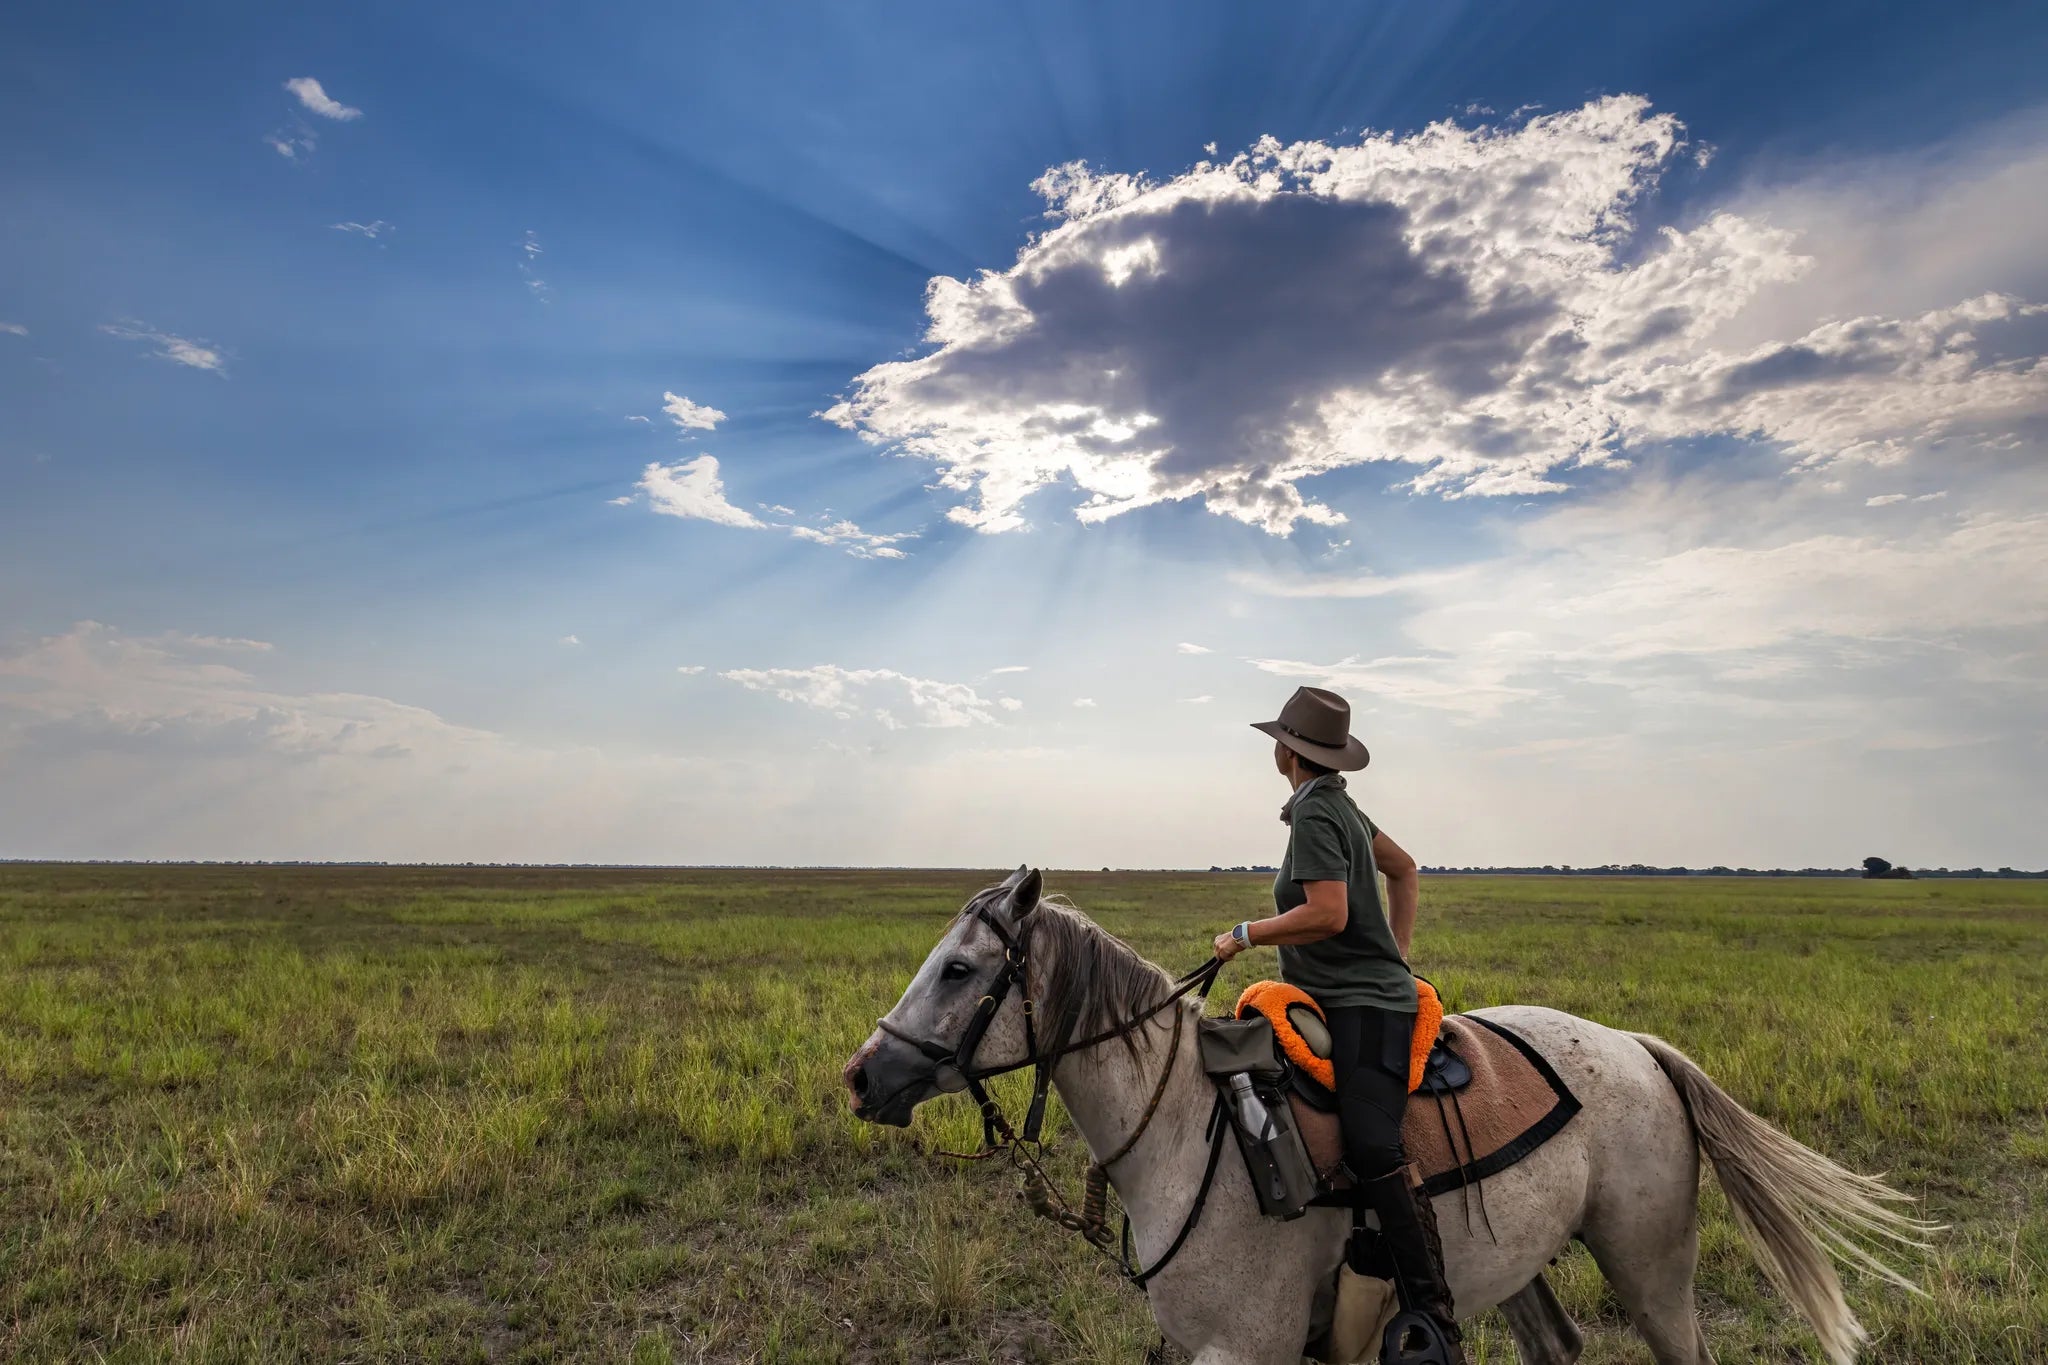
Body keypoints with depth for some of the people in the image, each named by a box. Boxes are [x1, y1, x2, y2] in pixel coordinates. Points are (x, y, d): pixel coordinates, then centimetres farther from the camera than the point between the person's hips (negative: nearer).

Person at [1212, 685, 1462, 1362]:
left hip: (1364, 1008, -11)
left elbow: (1328, 915, -25)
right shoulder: (1339, 804, 15)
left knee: (1371, 1148, -21)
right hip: (1351, 999, 11)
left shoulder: (1314, 812, -15)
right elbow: (1404, 868, 26)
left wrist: (1245, 934, -13)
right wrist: (1397, 956, 24)